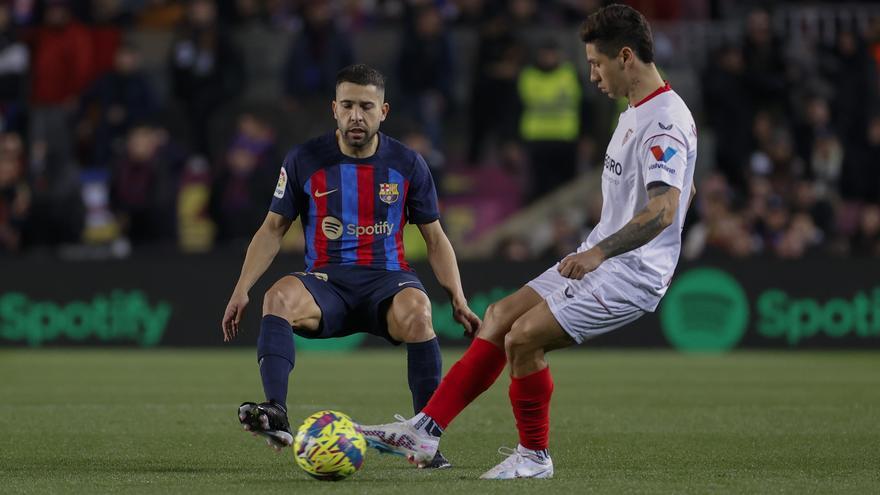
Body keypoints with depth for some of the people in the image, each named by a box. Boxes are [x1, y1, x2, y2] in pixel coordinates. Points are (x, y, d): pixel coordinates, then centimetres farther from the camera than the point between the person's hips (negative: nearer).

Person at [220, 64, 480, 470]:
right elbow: (273, 229, 10)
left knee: (416, 311, -37)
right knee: (279, 297, -34)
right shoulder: (304, 161, 3)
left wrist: (458, 300, 1)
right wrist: (241, 290, -2)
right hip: (326, 282, 1)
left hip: (388, 279, 0)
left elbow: (435, 238, 12)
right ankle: (276, 414, -48)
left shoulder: (408, 164, 5)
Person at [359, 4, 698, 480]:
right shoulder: (637, 112, 14)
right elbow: (682, 190, 27)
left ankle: (534, 456, 0)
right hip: (597, 259, 10)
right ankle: (424, 431, 5)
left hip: (630, 271, -10)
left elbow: (664, 210, -30)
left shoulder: (665, 122, -19)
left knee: (523, 337, -18)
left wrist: (599, 252, -34)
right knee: (499, 316, 5)